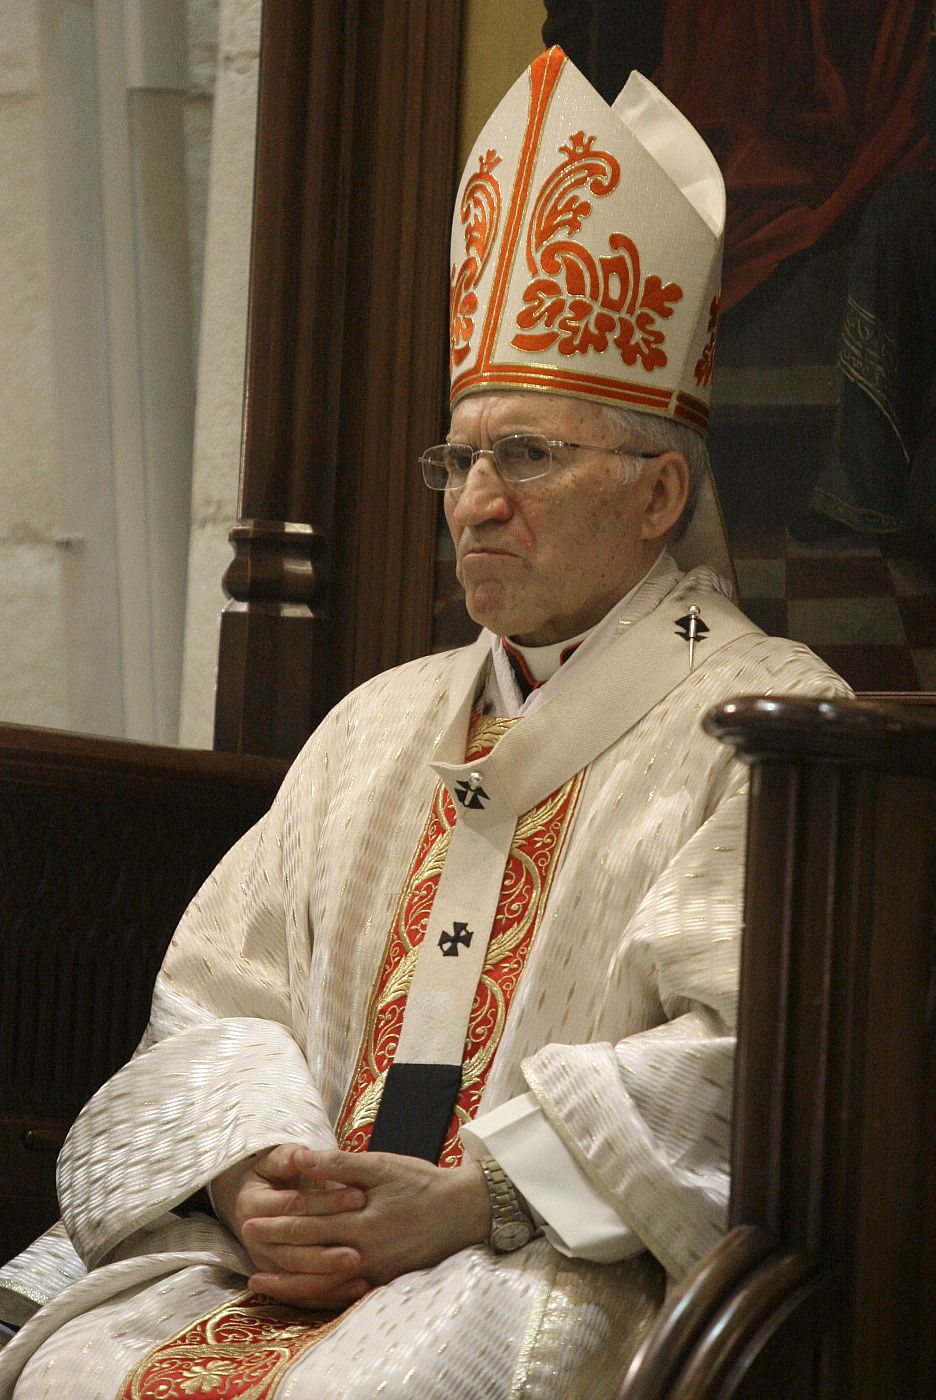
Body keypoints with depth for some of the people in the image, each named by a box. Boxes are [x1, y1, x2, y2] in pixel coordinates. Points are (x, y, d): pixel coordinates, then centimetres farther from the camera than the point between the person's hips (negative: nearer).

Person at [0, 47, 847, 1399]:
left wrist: (466, 1199, -17)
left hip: (581, 1275, -5)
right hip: (302, 1254, 6)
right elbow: (216, 994, 16)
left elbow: (749, 1051, -11)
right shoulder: (379, 723, 22)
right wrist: (253, 1173, -5)